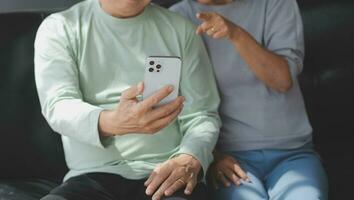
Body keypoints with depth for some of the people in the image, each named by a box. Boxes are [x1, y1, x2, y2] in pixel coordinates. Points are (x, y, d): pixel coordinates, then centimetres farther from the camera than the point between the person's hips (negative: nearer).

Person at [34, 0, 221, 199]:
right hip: (93, 177, 0)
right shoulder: (59, 28, 6)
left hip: (167, 176, 0)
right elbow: (57, 108, -8)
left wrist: (190, 160, -15)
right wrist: (112, 123, -30)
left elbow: (201, 113, 8)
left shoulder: (181, 30, 11)